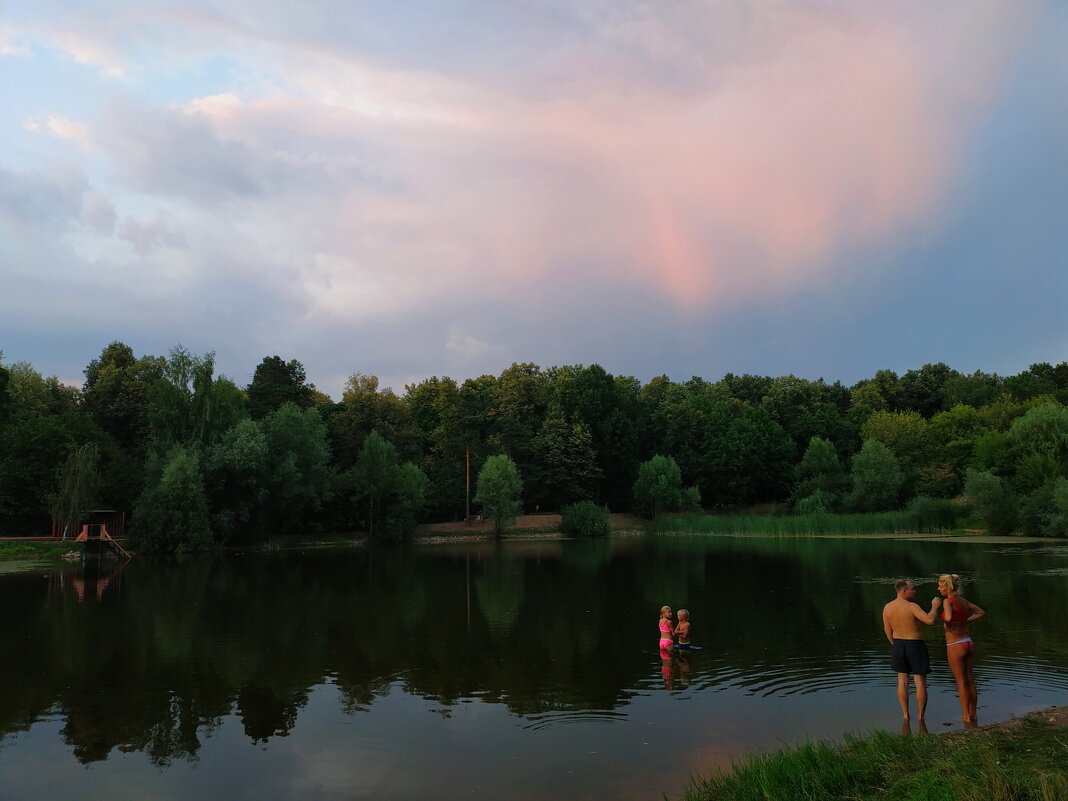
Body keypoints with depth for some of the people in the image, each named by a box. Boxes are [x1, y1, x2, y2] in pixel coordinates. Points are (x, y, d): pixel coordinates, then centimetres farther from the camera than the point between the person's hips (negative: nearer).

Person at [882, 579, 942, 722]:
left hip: (898, 645, 5)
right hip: (916, 646, -5)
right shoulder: (912, 606, -19)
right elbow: (930, 620, -30)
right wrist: (934, 606, -13)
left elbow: (887, 630, 4)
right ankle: (920, 717, 11)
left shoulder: (887, 607, -2)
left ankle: (905, 715, 13)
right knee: (920, 682, 6)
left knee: (902, 681, 13)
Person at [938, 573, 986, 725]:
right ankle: (973, 714, 23)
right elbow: (981, 612, 22)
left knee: (961, 682, 5)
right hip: (969, 643, 7)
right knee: (970, 680, 15)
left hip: (955, 646, -7)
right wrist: (965, 621, 15)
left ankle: (966, 716, 13)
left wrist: (946, 623, -13)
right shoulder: (963, 600, 7)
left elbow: (948, 617, -35)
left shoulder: (948, 601, -16)